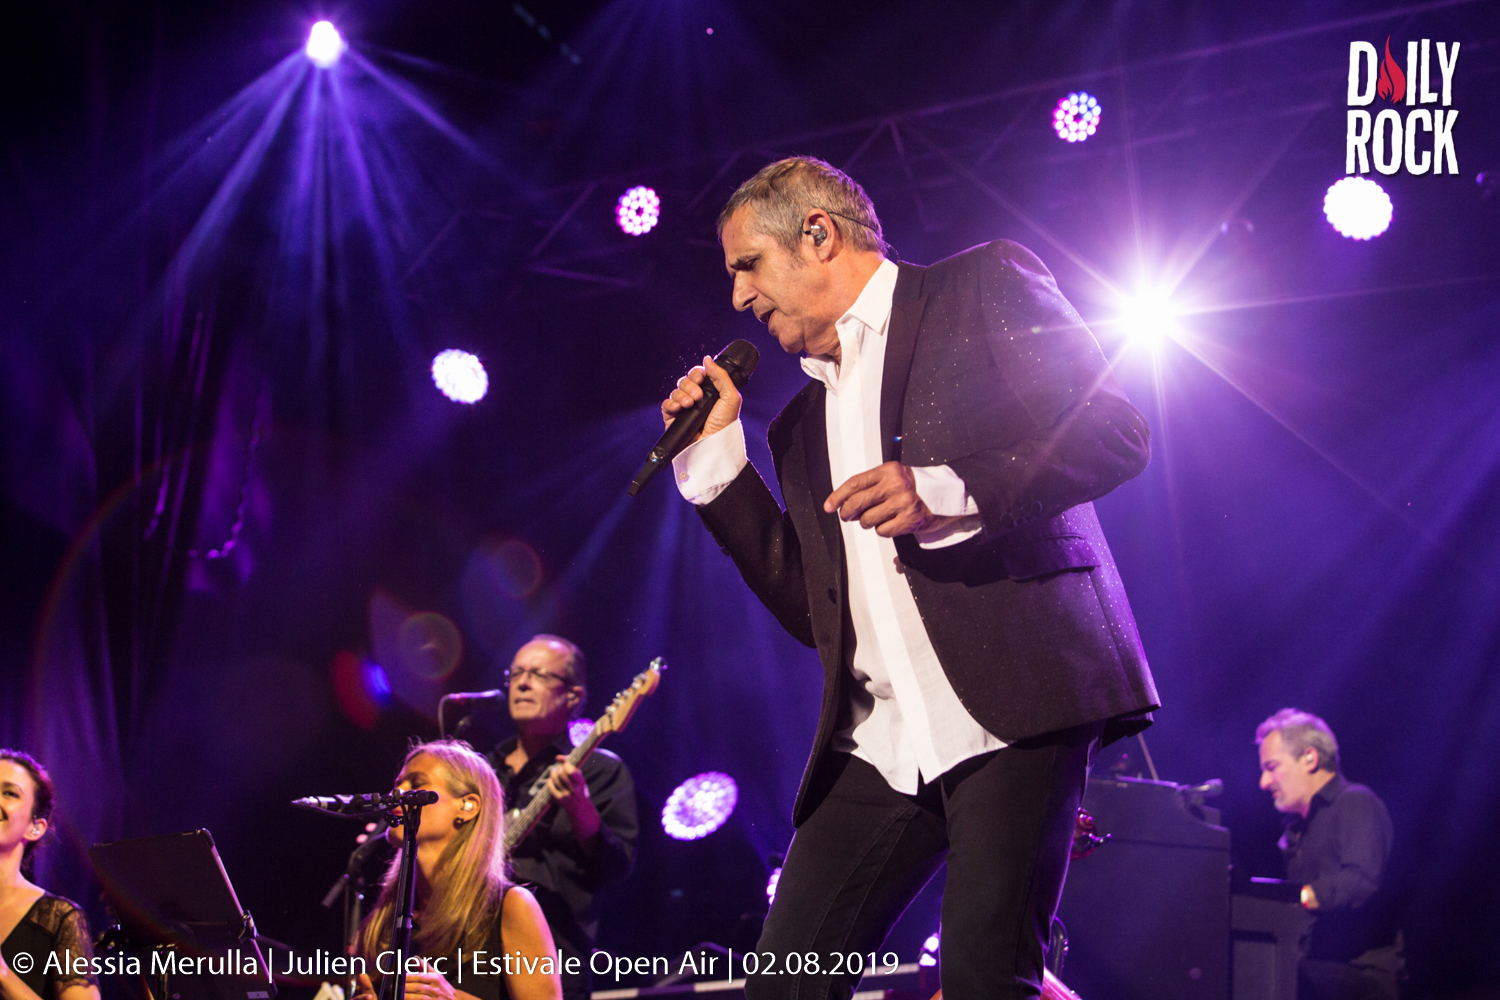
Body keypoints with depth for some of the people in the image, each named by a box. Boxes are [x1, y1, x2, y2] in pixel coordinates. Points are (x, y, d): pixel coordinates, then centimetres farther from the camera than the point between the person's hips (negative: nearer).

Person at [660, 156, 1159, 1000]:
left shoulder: (988, 287, 6)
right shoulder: (803, 423, 25)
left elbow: (1118, 433, -4)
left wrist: (947, 493, -16)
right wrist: (716, 459, 16)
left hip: (1011, 705, -6)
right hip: (880, 743, 7)